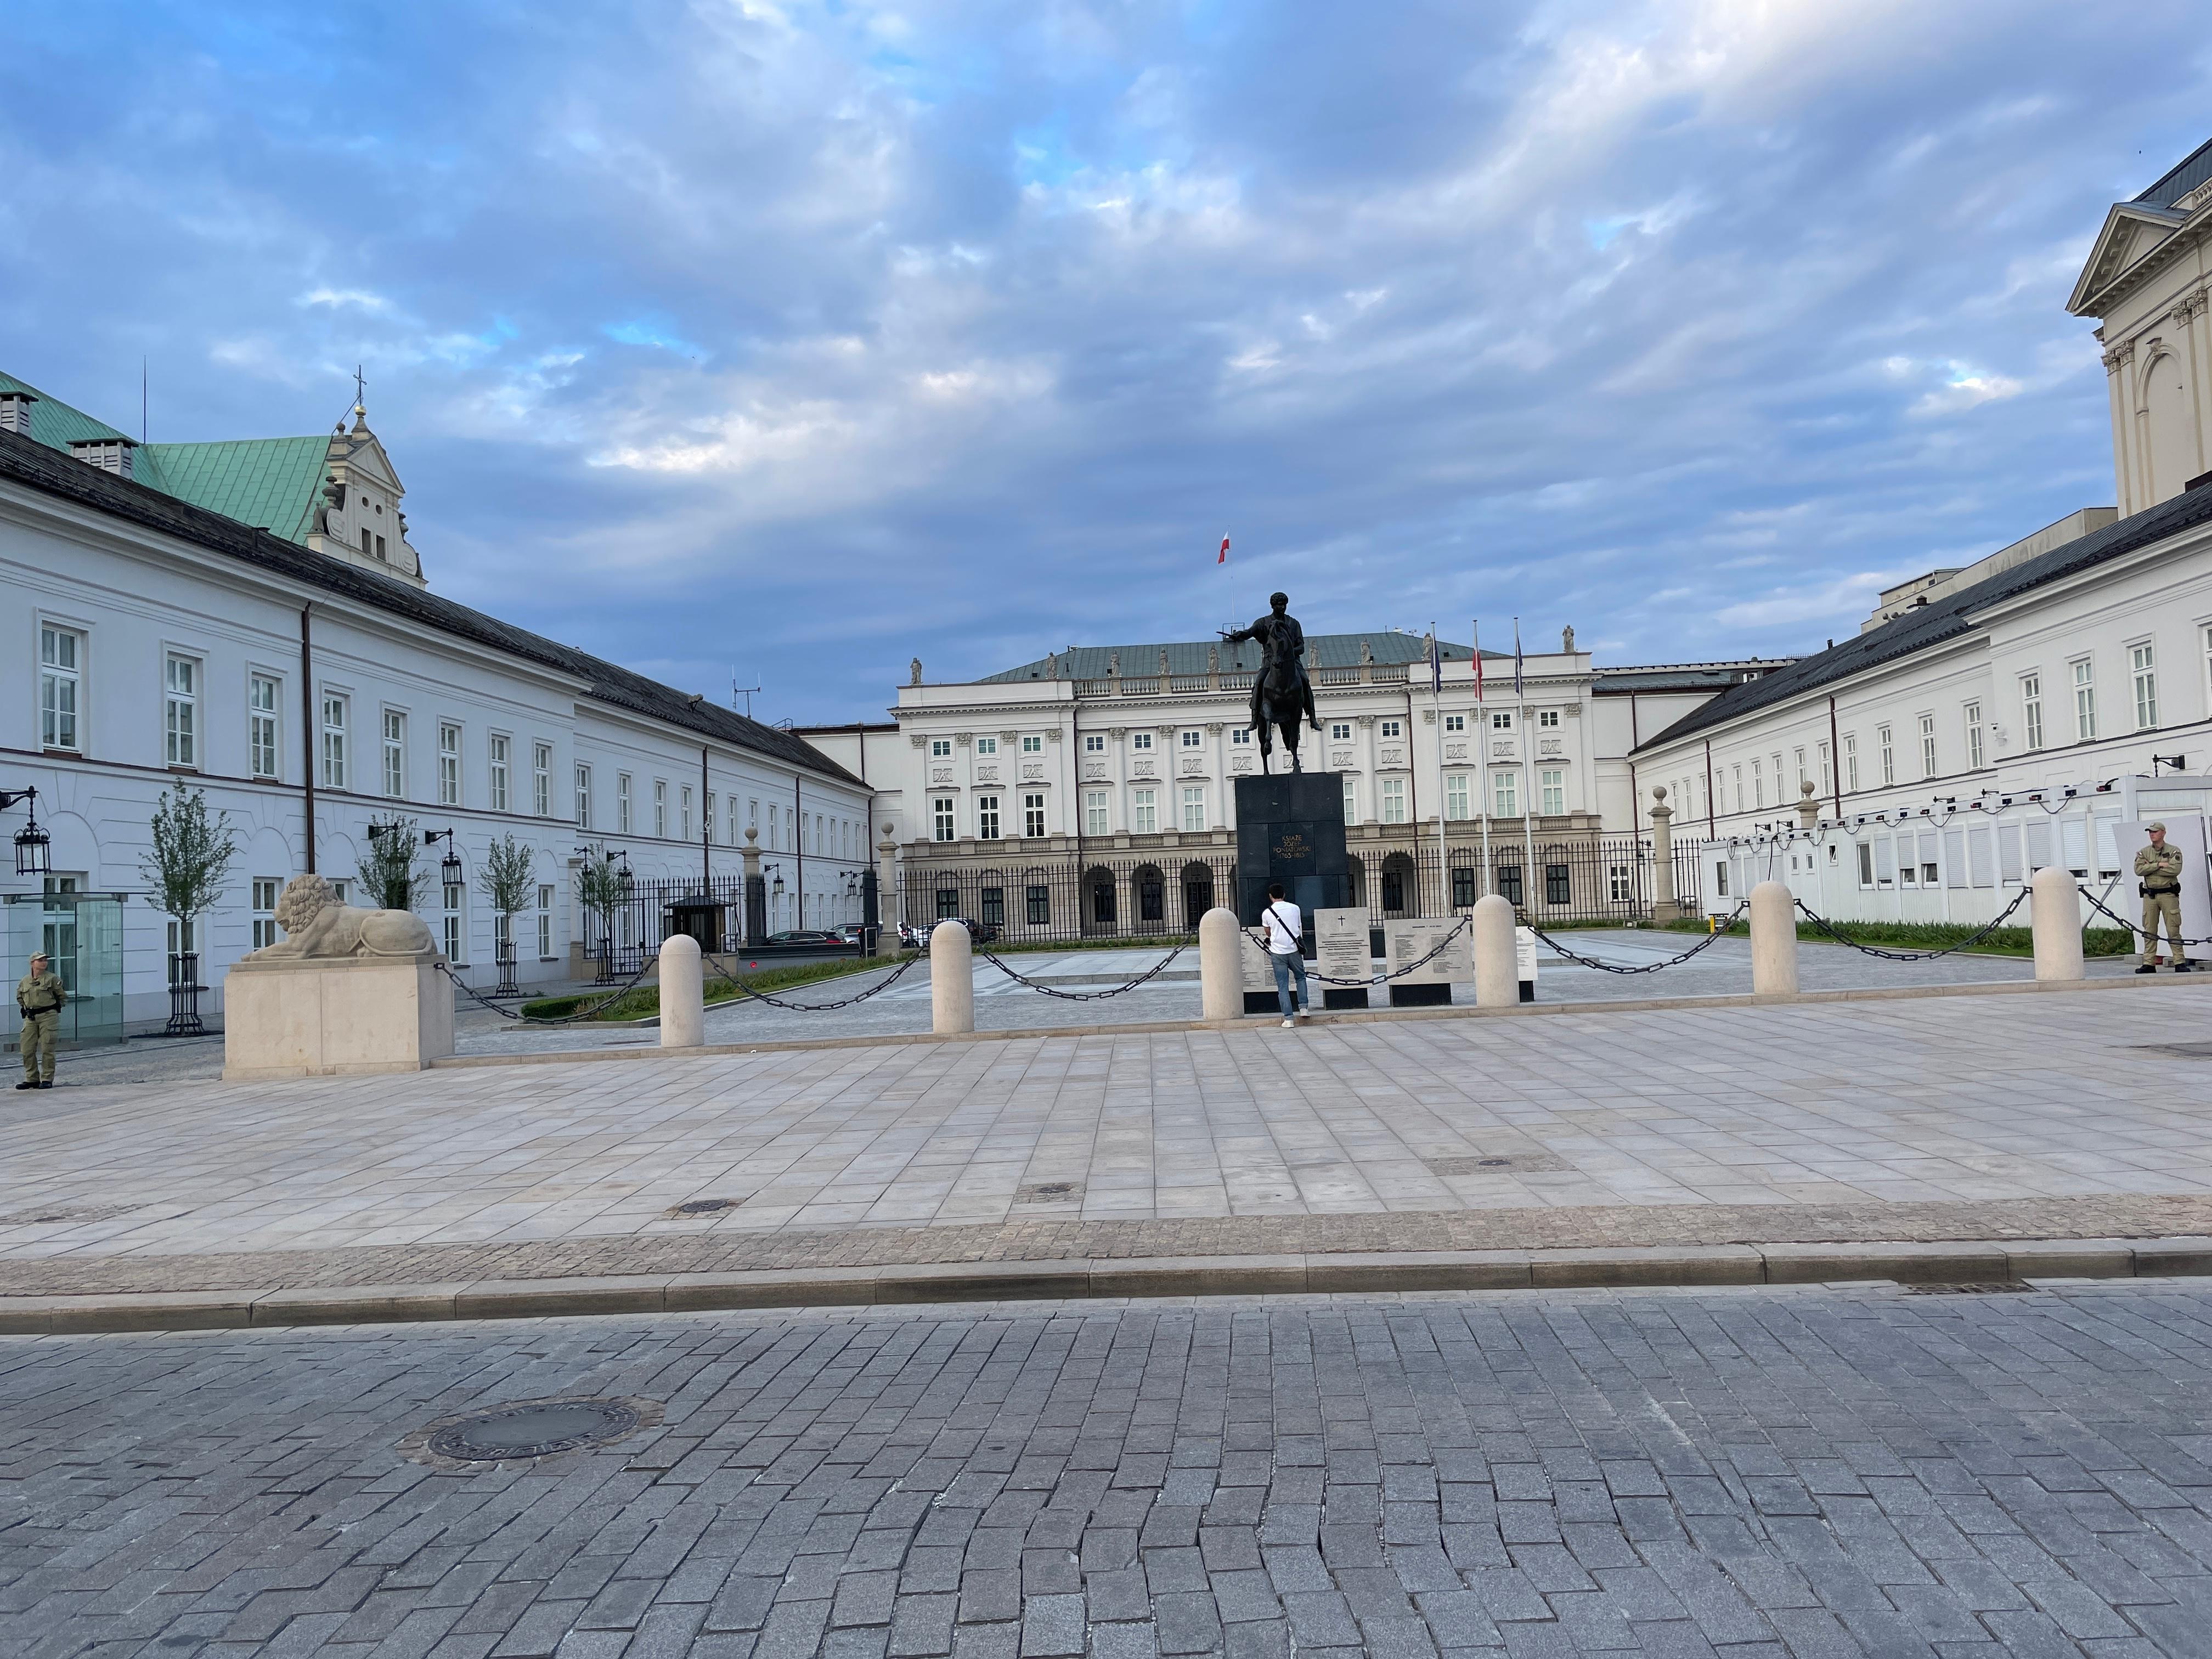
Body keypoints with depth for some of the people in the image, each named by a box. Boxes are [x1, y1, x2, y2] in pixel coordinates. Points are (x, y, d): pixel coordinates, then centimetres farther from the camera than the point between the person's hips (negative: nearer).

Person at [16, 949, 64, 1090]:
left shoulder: (52, 978, -2)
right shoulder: (24, 981, 10)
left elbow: (62, 996, 6)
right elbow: (19, 997, 27)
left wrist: (53, 1008, 5)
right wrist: (26, 1009, 16)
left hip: (48, 1016, -4)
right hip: (30, 1018, 5)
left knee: (47, 1049, -4)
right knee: (27, 1050, 3)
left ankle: (47, 1079, 2)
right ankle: (32, 1079, 13)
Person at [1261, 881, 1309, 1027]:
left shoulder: (1266, 913, -4)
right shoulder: (1295, 909, 0)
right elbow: (1300, 929, 12)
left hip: (1277, 953, -1)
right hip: (1294, 950, 1)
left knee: (1282, 986, 3)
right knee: (1301, 977, 25)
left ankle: (1289, 1018, -1)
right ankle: (1303, 1007, 15)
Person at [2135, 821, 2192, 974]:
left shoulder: (2174, 851, 3)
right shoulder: (2143, 853, 12)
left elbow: (2175, 869, -14)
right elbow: (2138, 870, -4)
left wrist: (2151, 868, -8)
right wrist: (2159, 865, -11)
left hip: (2168, 894, -3)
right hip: (2149, 896, 3)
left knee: (2173, 929, -5)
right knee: (2149, 931, 3)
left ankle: (2180, 963, -3)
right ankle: (2149, 964, 5)